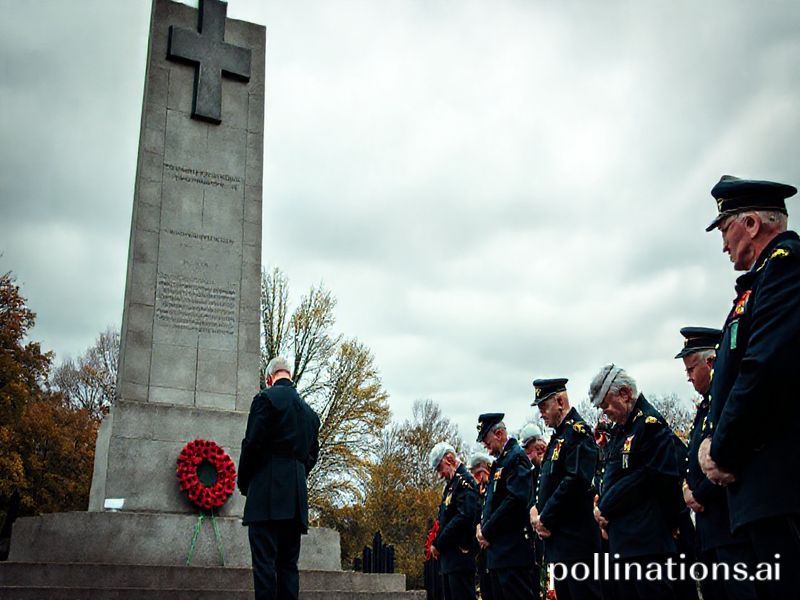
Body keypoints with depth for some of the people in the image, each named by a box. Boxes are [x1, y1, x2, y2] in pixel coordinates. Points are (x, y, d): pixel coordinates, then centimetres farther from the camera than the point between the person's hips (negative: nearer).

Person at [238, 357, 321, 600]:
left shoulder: (266, 398, -2)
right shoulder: (310, 412, 18)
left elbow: (253, 443, -7)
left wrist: (244, 483, 4)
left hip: (268, 491, -6)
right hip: (297, 496, 6)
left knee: (264, 562, -8)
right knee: (289, 564, 9)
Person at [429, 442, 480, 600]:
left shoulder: (464, 481, -10)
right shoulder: (451, 484, 19)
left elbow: (464, 518, -21)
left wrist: (438, 544, -15)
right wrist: (437, 544, 6)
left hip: (460, 556, -10)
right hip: (449, 558, 10)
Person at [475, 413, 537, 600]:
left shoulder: (516, 457, -11)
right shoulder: (499, 462, 18)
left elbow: (516, 499, -21)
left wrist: (487, 531, -15)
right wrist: (482, 526, 4)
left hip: (512, 549, -10)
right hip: (497, 550, 10)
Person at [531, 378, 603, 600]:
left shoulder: (578, 431, -11)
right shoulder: (558, 436, 18)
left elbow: (576, 481, -22)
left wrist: (545, 519, -16)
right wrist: (537, 512, 1)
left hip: (576, 540, -9)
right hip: (558, 539, 10)